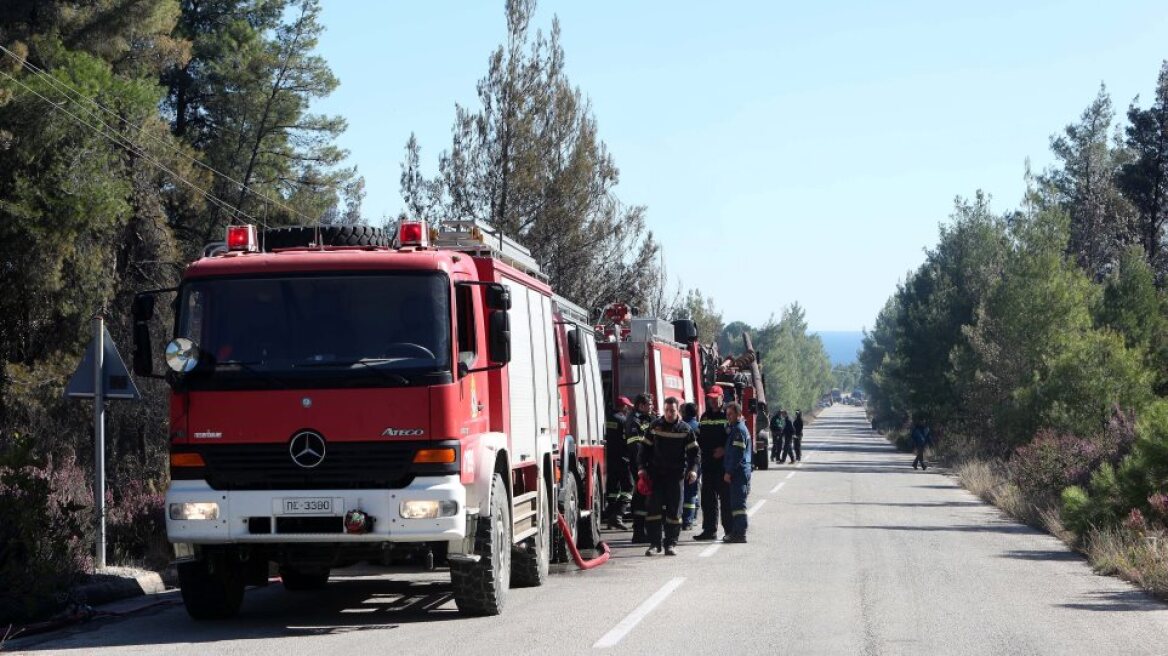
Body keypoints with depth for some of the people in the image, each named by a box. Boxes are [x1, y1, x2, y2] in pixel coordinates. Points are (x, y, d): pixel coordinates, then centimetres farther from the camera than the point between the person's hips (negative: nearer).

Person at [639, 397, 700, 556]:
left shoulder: (685, 429, 2)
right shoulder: (655, 426, 5)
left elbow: (694, 451, 3)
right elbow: (645, 447, 10)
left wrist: (693, 469, -11)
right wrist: (643, 467, 1)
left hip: (676, 475, -1)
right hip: (656, 473, 1)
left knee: (674, 511, 1)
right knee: (654, 508, -3)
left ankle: (670, 544, 7)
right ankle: (654, 543, 2)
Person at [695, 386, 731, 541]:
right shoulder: (705, 416, 15)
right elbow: (699, 437, 22)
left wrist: (724, 449, -18)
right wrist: (701, 450, 7)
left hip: (723, 463, -6)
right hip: (707, 463, 6)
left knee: (725, 498, -3)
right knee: (708, 498, 8)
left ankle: (730, 530, 3)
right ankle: (709, 530, 14)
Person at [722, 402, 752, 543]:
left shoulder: (739, 430, -13)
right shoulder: (735, 428, 19)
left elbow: (737, 453, -19)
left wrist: (729, 472, -18)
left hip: (738, 472, -10)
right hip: (741, 472, 10)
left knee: (738, 503, -10)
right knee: (735, 503, 13)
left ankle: (740, 534, -10)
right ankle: (735, 532, 17)